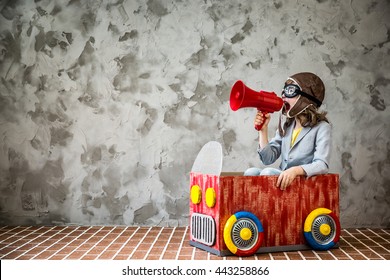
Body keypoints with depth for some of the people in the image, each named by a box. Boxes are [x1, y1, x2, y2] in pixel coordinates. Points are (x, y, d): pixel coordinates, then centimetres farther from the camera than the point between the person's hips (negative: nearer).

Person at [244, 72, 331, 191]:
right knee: (251, 172, -21)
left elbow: (322, 165, -16)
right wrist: (263, 130, 0)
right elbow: (268, 159, 11)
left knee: (268, 173, -29)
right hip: (283, 180, 6)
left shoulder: (321, 127, -3)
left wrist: (295, 170, -33)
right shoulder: (286, 127, 16)